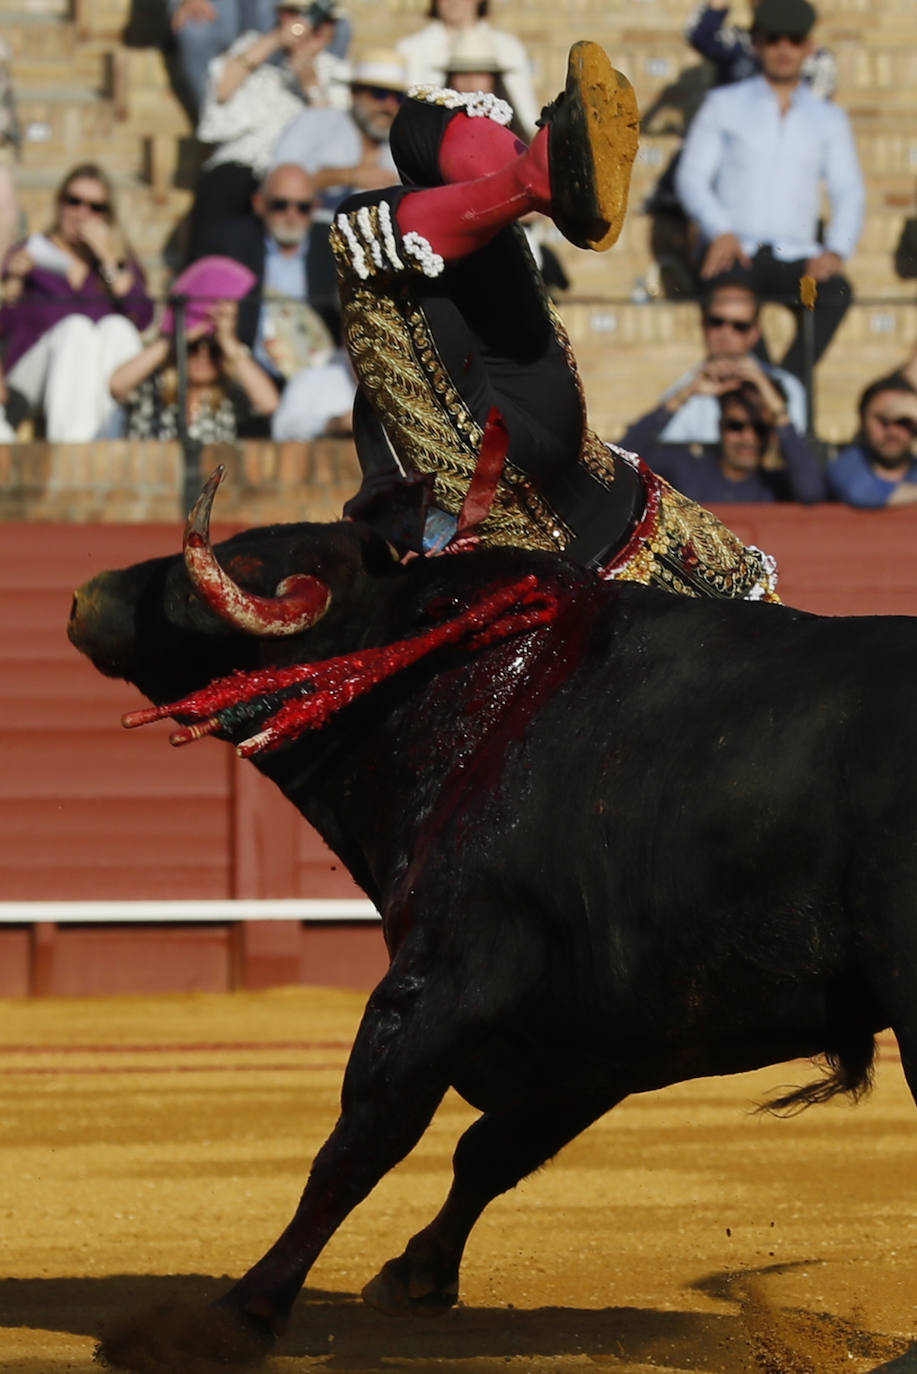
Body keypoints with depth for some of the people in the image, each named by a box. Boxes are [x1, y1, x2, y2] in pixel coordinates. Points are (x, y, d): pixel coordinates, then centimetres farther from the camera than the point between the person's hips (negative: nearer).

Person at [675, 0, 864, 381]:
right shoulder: (725, 104, 16)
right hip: (735, 250, -2)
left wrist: (835, 251, -10)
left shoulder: (828, 119, 20)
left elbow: (849, 192, 12)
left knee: (836, 292, -34)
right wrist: (721, 232, -12)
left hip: (795, 255, 2)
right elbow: (691, 175, 8)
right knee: (729, 291, -39)